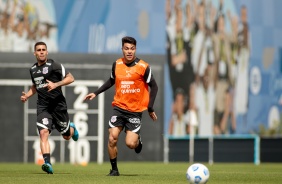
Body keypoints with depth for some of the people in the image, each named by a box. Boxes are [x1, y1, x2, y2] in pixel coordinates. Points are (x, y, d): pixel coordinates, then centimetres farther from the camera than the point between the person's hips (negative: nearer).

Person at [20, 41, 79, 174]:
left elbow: (70, 78, -9)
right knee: (43, 133, -19)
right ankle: (47, 163, -27)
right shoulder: (33, 69, 13)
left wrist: (56, 84, -23)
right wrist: (27, 95, 12)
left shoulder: (54, 66, -6)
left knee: (66, 136, 10)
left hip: (58, 105, -3)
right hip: (43, 107, 4)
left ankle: (72, 128, 49)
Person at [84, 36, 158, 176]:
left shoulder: (143, 67, -10)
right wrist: (96, 93, 14)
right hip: (119, 107, 3)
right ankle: (114, 169, 9)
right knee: (112, 139, -8)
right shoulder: (117, 65, 2)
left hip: (135, 110, -3)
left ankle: (138, 140, 26)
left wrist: (150, 108, -6)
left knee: (130, 143, -12)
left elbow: (154, 86, -2)